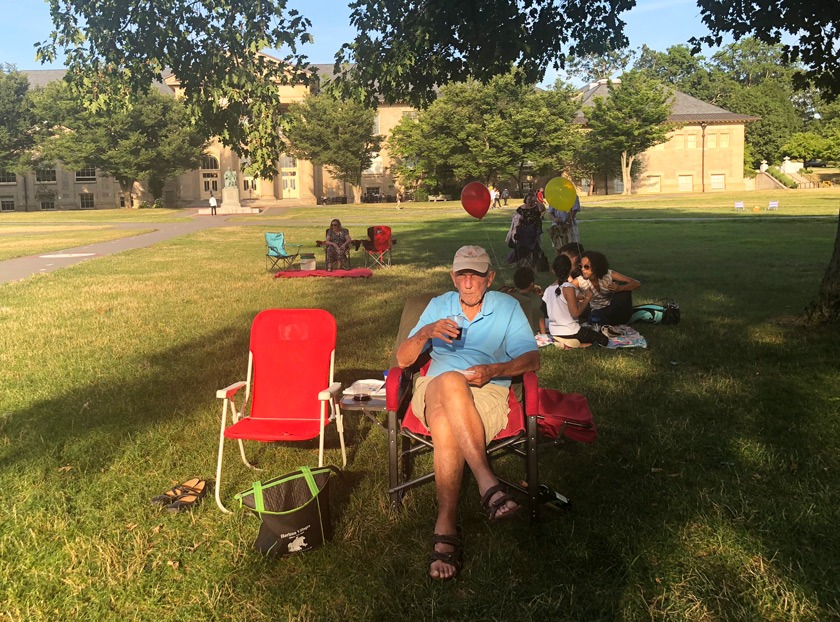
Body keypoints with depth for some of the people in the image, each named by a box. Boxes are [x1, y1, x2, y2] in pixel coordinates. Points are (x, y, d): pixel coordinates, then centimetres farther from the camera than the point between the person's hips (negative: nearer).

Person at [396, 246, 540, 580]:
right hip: (434, 389, 1)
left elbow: (532, 359, 5)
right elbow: (402, 359, 11)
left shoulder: (507, 307, 16)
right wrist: (425, 333, -12)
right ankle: (488, 484, -47)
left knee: (446, 430, -38)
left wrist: (493, 371, -14)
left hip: (488, 392, -1)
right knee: (451, 381, -40)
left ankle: (446, 528, -39)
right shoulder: (438, 306, 20)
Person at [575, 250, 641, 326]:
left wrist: (619, 288, -41)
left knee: (623, 285, -24)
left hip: (613, 308, 2)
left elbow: (637, 284, -21)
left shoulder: (609, 275, -21)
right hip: (597, 311, -1)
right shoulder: (579, 281, -19)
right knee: (595, 320, -38)